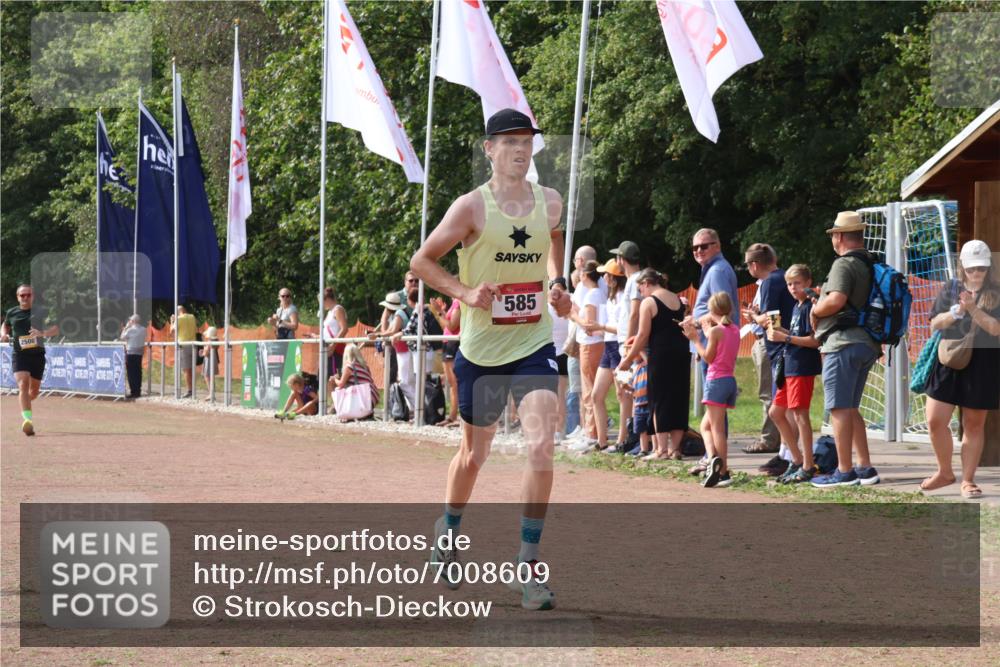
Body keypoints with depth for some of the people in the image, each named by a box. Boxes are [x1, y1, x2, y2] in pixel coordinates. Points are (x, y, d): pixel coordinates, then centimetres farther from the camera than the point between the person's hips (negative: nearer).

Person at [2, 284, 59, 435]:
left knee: (34, 390, 12)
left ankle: (24, 403, 47)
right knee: (23, 385, -21)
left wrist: (42, 333, -25)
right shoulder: (11, 313, 5)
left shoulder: (41, 312, -1)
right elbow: (5, 326, 26)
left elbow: (55, 329, -7)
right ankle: (28, 420, -31)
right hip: (19, 355, -1)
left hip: (38, 355, 1)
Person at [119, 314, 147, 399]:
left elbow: (122, 337, -2)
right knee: (138, 372, 11)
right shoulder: (143, 330, 5)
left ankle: (133, 391, -5)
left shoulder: (130, 330, -14)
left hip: (131, 353, -6)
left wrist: (126, 327, 7)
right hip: (140, 352, 6)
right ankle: (138, 391, 13)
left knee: (131, 373, -2)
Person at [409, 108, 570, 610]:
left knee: (541, 448, -16)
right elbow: (421, 261, -3)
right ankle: (448, 531, 43)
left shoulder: (550, 202, 1)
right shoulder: (472, 207, -11)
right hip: (481, 347, -2)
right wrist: (465, 292, -17)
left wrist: (556, 283, 7)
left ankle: (529, 565, -9)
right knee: (475, 452, 14)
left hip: (534, 345, 2)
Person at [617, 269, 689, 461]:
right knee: (679, 400, 9)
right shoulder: (678, 300, 14)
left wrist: (628, 359, -1)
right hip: (682, 354, 6)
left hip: (661, 356, -6)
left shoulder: (648, 303, -6)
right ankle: (675, 448, 10)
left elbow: (643, 335, -10)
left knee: (659, 401, -1)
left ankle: (661, 449, -3)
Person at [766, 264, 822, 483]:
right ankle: (797, 459, 19)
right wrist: (779, 329, 8)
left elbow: (815, 340, -18)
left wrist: (785, 337, -19)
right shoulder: (797, 307, 16)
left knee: (799, 413, -9)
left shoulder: (810, 307, -12)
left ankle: (808, 466, -5)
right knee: (776, 412, 14)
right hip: (789, 367, 10)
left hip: (803, 367, -10)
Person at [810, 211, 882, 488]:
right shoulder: (871, 265, 16)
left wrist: (815, 311, -7)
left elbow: (836, 300, -25)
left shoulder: (844, 264, -12)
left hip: (844, 342, -9)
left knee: (839, 409, -5)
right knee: (851, 408, 16)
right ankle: (865, 468, 14)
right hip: (868, 344, 9)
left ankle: (844, 471, -6)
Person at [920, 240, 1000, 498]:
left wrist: (972, 308, -22)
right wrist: (957, 311, -15)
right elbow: (935, 324, 2)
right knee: (935, 421, -3)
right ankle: (945, 472, 18)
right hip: (948, 363, 2)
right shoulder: (951, 289, 8)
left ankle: (968, 481, 14)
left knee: (974, 424, 5)